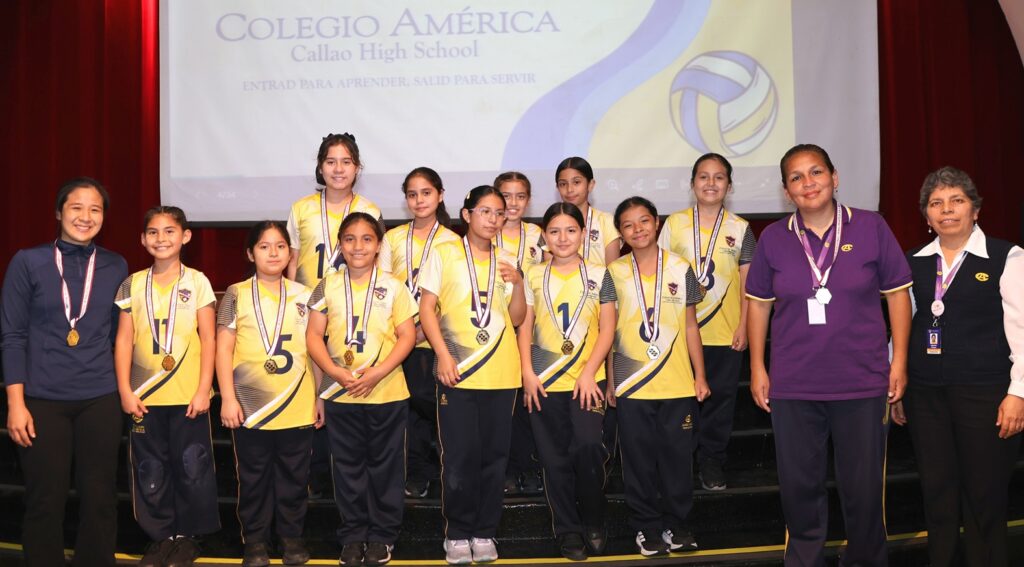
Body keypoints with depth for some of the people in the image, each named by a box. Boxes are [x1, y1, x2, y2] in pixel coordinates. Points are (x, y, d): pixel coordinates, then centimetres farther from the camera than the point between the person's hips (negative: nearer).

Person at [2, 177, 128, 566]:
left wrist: (124, 391, 10)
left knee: (100, 498, 6)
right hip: (43, 400, -2)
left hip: (100, 400, 2)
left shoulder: (116, 267, 5)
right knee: (45, 500, 6)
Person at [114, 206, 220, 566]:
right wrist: (124, 390, -2)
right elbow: (124, 340, 5)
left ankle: (188, 536, 21)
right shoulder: (133, 285, 5)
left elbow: (208, 339, -3)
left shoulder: (196, 282, -2)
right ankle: (161, 535, 24)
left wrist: (203, 390, -9)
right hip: (145, 396, 2)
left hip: (188, 395, -2)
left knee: (192, 467, 5)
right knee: (150, 470, 10)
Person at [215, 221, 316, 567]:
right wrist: (228, 398, -8)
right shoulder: (237, 295, 1)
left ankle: (291, 535, 24)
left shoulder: (303, 295, 8)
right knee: (253, 477, 8)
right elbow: (223, 349, -1)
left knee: (294, 475, 9)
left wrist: (320, 397, 8)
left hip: (298, 406, 2)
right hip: (250, 406, -1)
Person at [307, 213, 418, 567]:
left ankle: (381, 536, 21)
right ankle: (353, 535, 23)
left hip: (387, 394, -1)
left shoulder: (393, 287, -1)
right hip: (340, 395, 1)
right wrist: (335, 372, -15)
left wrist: (377, 372, -17)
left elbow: (407, 335, -5)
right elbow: (314, 335, 1)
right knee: (348, 467, 10)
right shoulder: (328, 287, 3)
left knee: (384, 466, 7)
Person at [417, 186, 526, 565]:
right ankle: (457, 532, 13)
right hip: (457, 371, -3)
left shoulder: (506, 262, 13)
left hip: (501, 374, 3)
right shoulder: (444, 254, 3)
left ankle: (484, 532, 18)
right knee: (460, 456, -2)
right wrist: (443, 355, -12)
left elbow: (516, 319, 10)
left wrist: (518, 284, -7)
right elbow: (427, 308, -1)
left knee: (494, 455, 6)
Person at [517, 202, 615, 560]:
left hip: (587, 380, -1)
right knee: (555, 457, 5)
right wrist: (528, 373, -5)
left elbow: (607, 329, 1)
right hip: (544, 382, 2)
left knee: (587, 446, -16)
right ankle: (568, 530, 20)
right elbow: (525, 327, 7)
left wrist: (588, 373, -10)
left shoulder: (598, 275, 5)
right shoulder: (533, 276, 8)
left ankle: (594, 523, 7)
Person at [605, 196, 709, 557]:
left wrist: (700, 375, 5)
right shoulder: (614, 273, 2)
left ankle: (676, 525, 23)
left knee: (677, 455, 6)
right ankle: (647, 527, 21)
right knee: (639, 458, 6)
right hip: (631, 384, 0)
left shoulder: (681, 269, 3)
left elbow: (690, 327, 7)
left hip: (678, 383, 1)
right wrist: (609, 380, 3)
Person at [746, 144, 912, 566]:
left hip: (863, 383, -1)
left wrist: (899, 360, -1)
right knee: (799, 485, 12)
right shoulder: (773, 238, 1)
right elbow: (758, 304, 7)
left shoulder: (871, 227, -3)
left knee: (864, 486, 10)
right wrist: (757, 368, 6)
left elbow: (897, 293, 2)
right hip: (792, 386, 1)